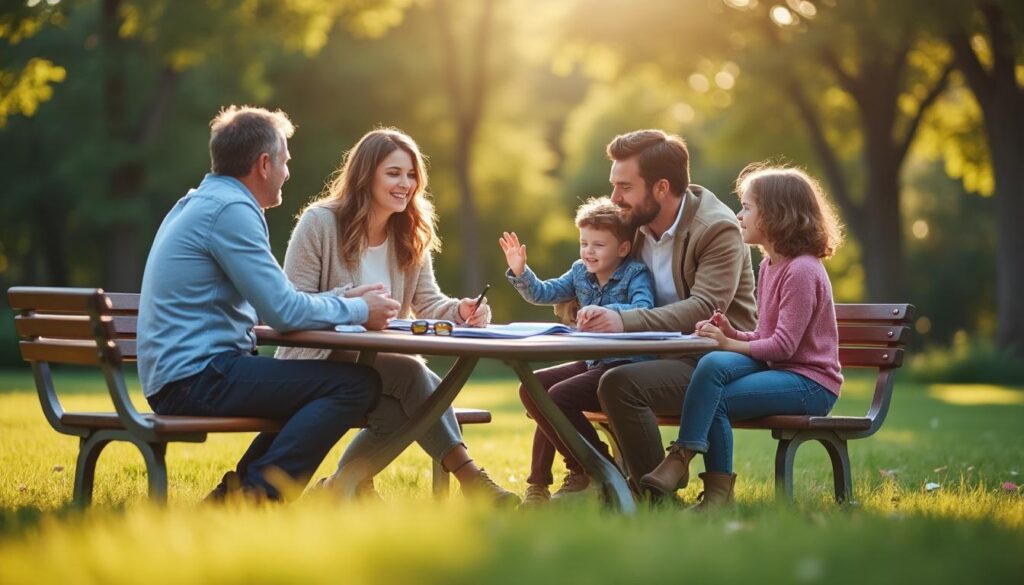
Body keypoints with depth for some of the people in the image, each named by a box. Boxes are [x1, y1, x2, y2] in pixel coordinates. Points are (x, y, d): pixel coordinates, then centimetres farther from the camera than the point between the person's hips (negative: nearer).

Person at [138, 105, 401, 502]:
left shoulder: (199, 203, 20)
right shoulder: (231, 209, -12)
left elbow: (268, 303, 27)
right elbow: (284, 311, -16)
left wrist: (344, 301, 21)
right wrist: (358, 311, -1)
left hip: (171, 379, 11)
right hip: (198, 378, -11)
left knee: (313, 385, 25)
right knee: (358, 383, -15)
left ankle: (237, 490, 14)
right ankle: (255, 495, -17)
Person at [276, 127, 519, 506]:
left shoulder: (411, 237, 9)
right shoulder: (319, 222, -11)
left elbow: (428, 303, 0)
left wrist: (459, 311, -23)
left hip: (376, 362, 6)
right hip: (317, 361, -6)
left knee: (405, 410, -27)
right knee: (412, 374, -29)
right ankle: (470, 479, -25)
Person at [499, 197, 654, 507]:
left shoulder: (636, 275, -9)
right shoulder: (580, 273, 13)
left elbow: (643, 312, -26)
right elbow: (543, 293, 14)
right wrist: (520, 272, -5)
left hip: (624, 365, -9)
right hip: (590, 362, 9)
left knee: (557, 397, -24)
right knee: (532, 388, -1)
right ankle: (539, 483, 5)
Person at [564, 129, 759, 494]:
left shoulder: (718, 229, -14)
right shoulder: (637, 224, 8)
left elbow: (705, 309, -26)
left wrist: (624, 322, -38)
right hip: (656, 354, 8)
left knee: (620, 386, -33)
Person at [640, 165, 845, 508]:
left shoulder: (802, 270, -16)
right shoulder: (769, 266, 14)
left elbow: (783, 345, -19)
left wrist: (731, 344, -16)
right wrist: (732, 334, -1)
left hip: (809, 383, -8)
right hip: (776, 369, 8)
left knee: (715, 400, -23)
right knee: (713, 364, -20)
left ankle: (718, 492, -13)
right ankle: (681, 460, -26)